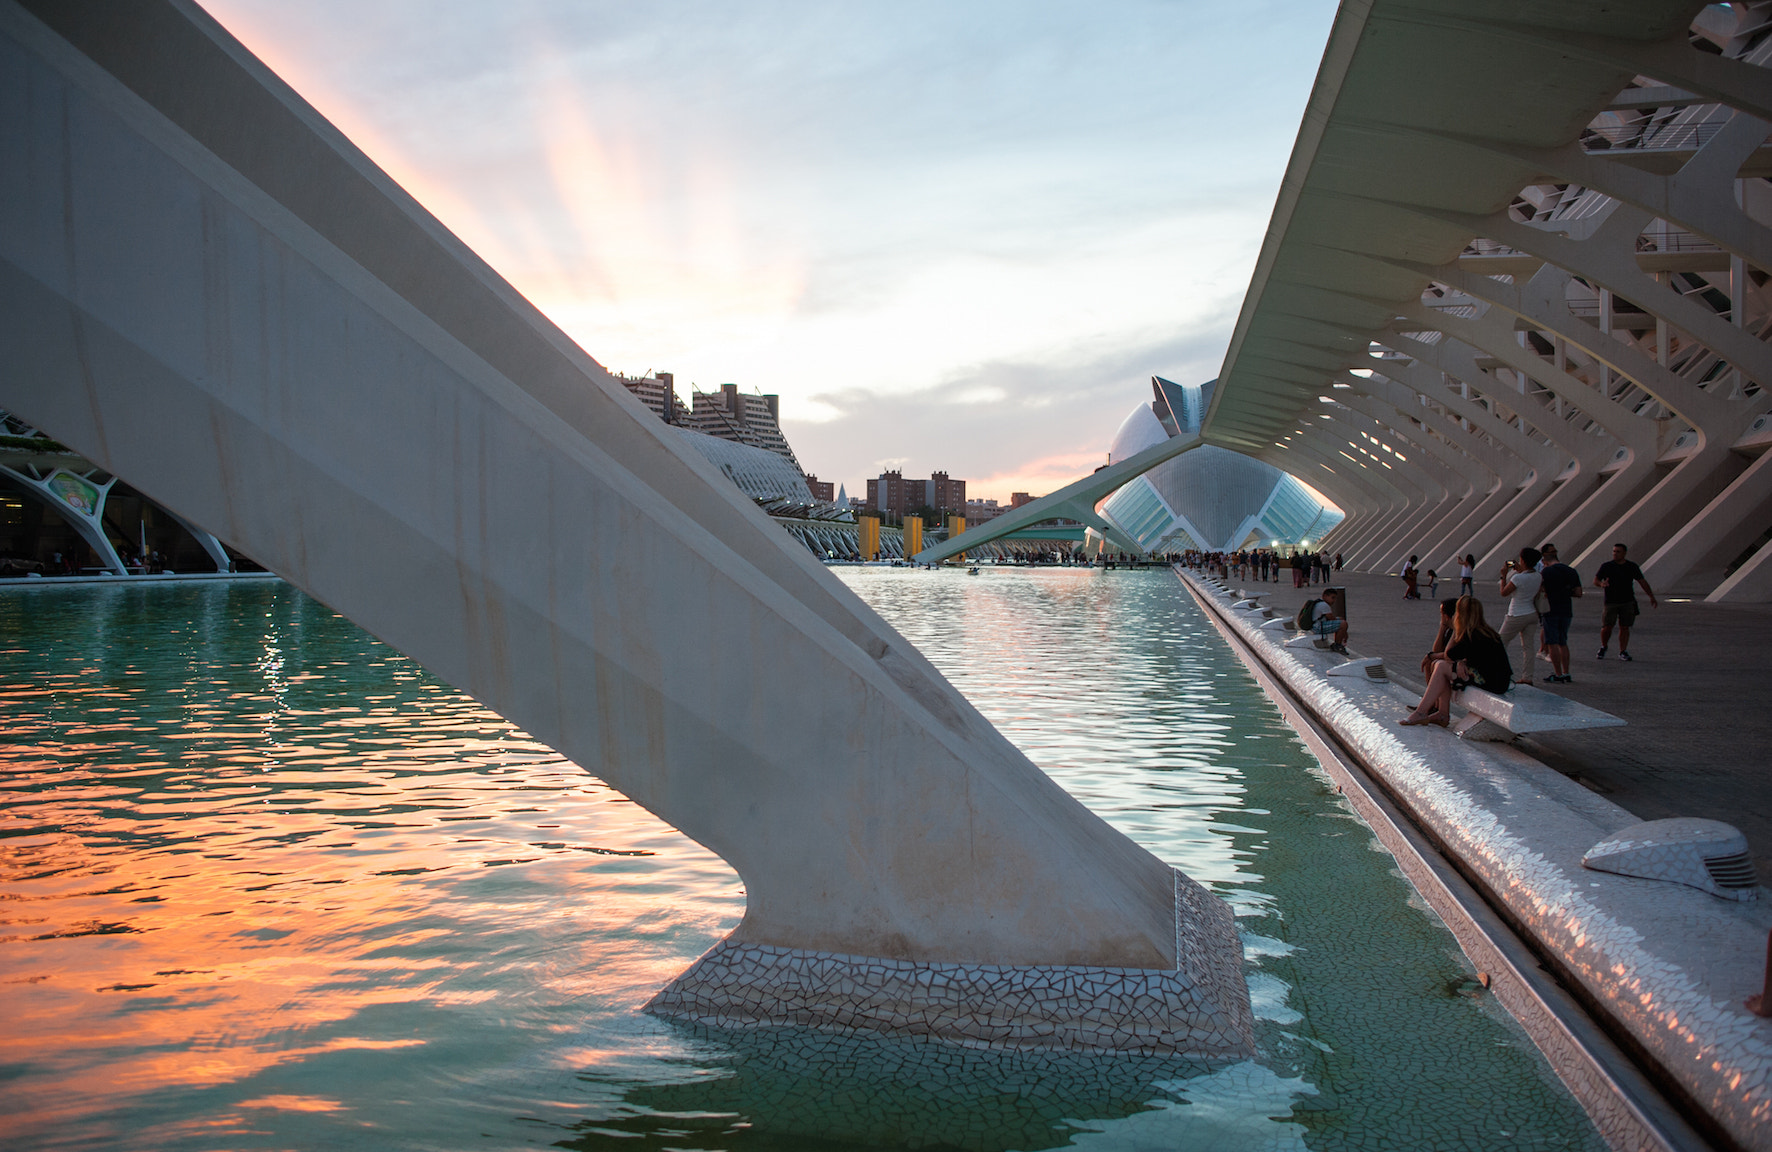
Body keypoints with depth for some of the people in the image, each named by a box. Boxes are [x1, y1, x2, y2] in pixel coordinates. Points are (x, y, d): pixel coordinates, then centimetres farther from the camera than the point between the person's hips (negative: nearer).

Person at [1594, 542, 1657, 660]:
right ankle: (1603, 647, 17)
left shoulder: (1632, 566, 6)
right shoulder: (1606, 566, 1)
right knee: (1606, 627, -6)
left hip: (1628, 602, 2)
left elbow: (1642, 582, 12)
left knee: (1624, 627, 1)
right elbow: (1595, 580, -2)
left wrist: (1651, 597, 8)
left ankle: (1623, 652, 8)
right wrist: (1601, 584, -26)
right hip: (1611, 602, -2)